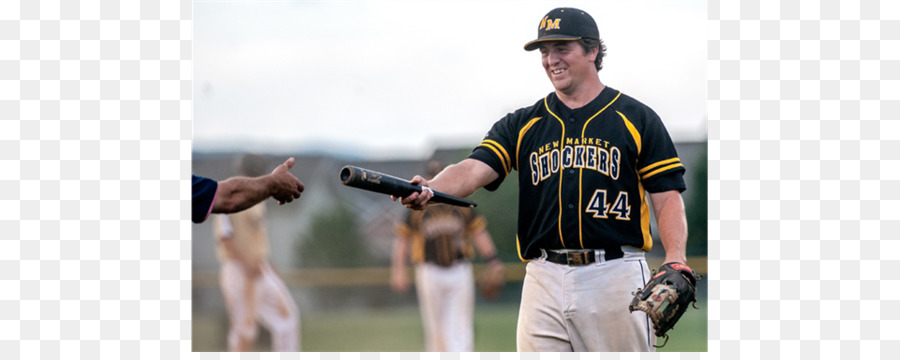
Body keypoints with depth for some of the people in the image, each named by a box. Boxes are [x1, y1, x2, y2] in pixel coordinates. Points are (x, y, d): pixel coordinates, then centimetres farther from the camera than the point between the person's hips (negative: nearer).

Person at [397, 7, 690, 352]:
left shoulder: (637, 119, 6)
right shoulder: (521, 125, 13)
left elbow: (668, 197, 2)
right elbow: (474, 169, -3)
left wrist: (675, 262, -15)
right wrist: (428, 190, -25)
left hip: (616, 277, -2)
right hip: (545, 281, 2)